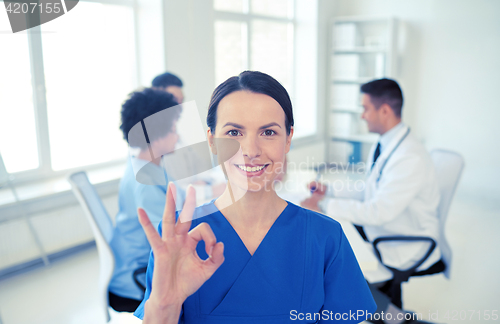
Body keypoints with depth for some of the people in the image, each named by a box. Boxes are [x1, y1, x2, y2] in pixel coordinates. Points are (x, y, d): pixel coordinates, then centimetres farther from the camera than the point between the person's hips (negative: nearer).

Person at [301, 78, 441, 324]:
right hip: (378, 229, 9)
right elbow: (369, 191, 12)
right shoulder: (383, 145, 3)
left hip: (406, 248, -9)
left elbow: (380, 211, -30)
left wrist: (324, 205, -25)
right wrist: (328, 190, 2)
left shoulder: (411, 157, -27)